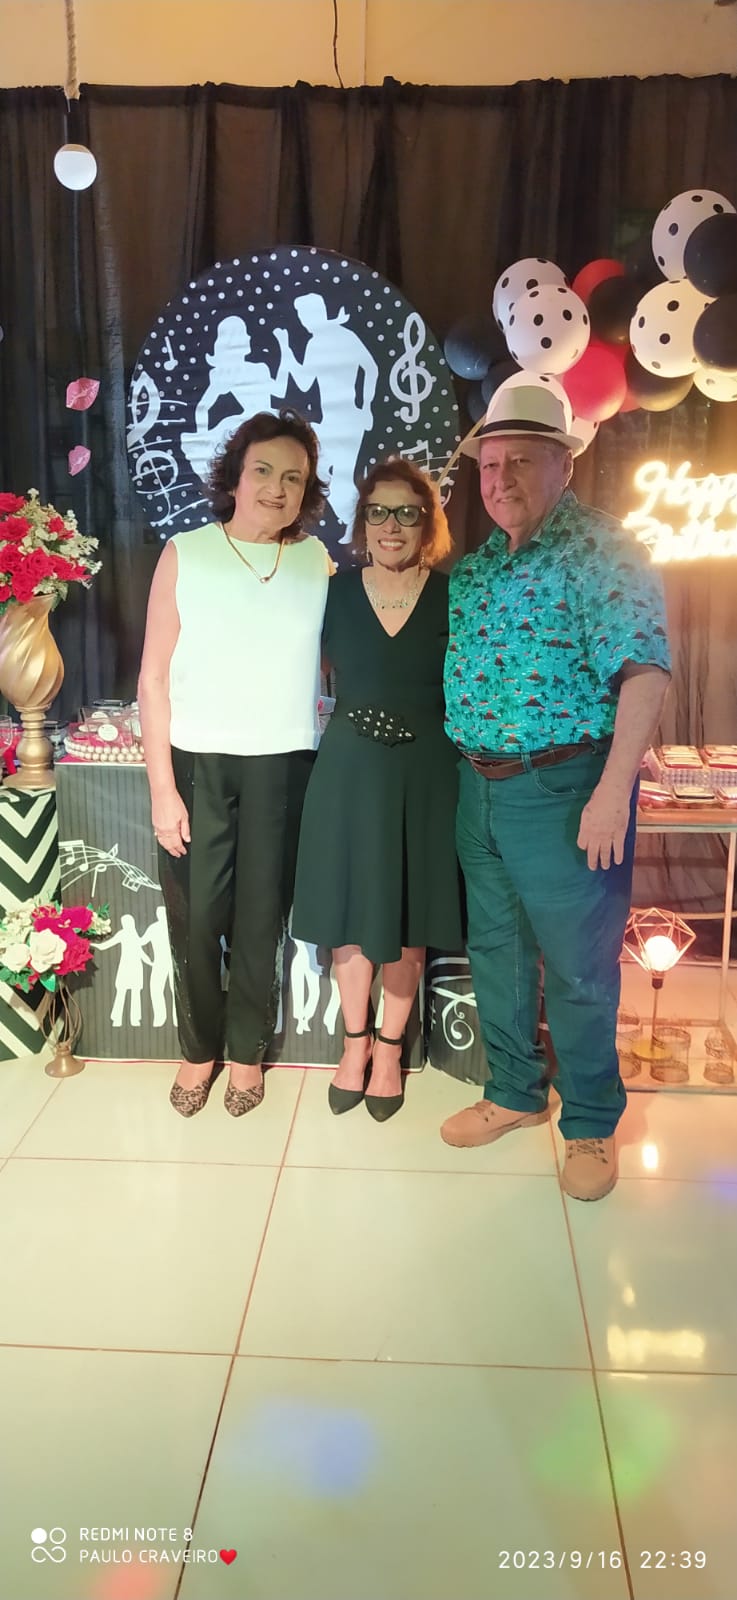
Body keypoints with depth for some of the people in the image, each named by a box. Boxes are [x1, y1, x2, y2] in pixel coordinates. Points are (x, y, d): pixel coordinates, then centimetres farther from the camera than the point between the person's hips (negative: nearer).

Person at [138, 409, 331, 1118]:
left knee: (260, 918, 8)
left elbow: (334, 660, 13)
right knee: (194, 918, 5)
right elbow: (154, 677, -3)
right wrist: (162, 788, -7)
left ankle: (247, 1049, 29)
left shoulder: (317, 561, 5)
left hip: (283, 763, 1)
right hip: (196, 763, -1)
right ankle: (199, 1048, 27)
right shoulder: (185, 554, -1)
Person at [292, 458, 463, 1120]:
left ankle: (390, 1046, 28)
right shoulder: (336, 592, 1)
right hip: (350, 767, 1)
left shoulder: (452, 597, -2)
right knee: (351, 911, 10)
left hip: (426, 771, -1)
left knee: (409, 915, 9)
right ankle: (356, 1039, 31)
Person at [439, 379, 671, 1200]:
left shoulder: (603, 552, -10)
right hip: (480, 786, 7)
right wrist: (465, 773, 6)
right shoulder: (474, 567, 11)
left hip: (563, 788, -6)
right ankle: (514, 1093, 37)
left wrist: (612, 792, -24)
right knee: (496, 952, 17)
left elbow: (643, 671, -18)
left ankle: (590, 1124, 25)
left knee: (577, 968, 5)